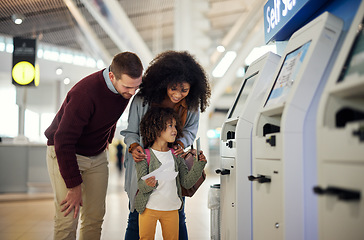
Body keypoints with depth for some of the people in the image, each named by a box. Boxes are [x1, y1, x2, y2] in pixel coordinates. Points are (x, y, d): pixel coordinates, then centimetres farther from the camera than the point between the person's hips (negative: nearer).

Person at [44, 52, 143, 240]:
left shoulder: (127, 86, -10)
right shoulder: (84, 93, -32)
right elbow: (63, 141, -29)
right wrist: (74, 186, -26)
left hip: (97, 154, 6)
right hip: (64, 152, -5)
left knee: (95, 217, 2)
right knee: (67, 217, -11)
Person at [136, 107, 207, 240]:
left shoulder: (176, 155, 4)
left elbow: (187, 182, 1)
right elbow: (141, 187, -14)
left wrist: (199, 164, -9)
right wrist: (148, 184, -36)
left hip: (172, 209, 4)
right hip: (149, 208, -4)